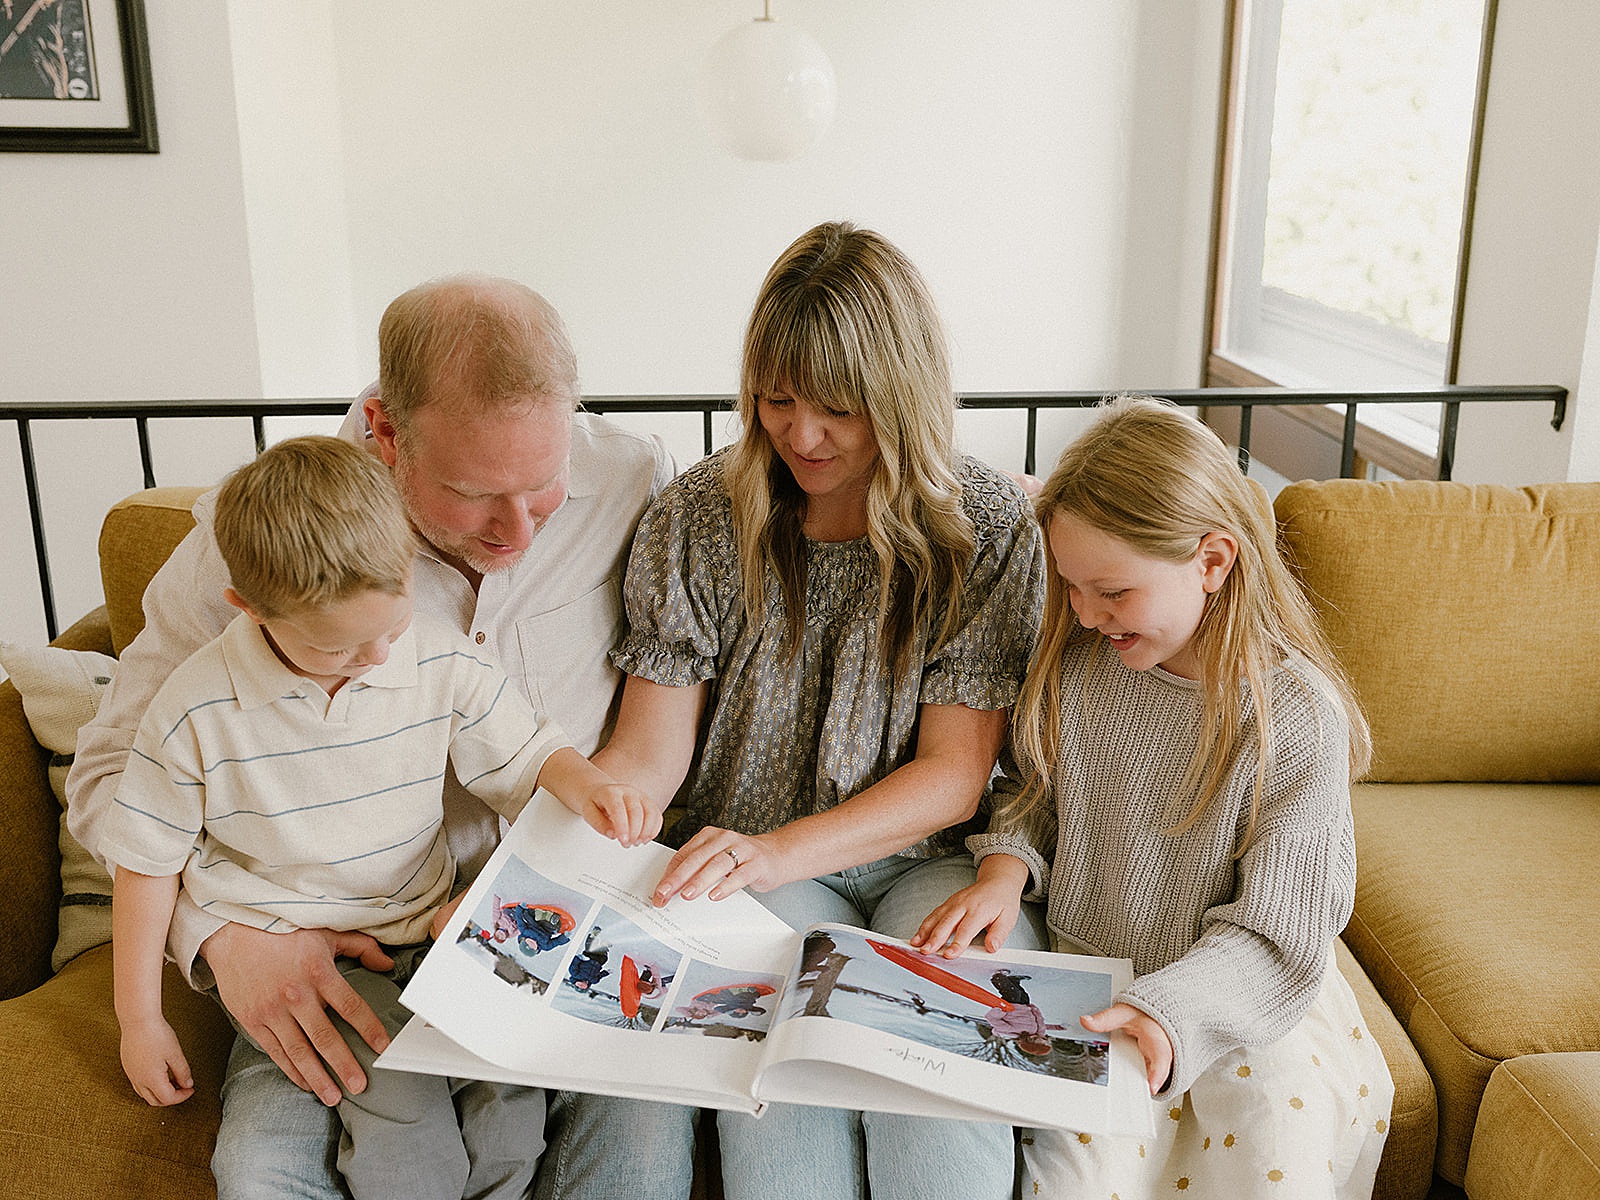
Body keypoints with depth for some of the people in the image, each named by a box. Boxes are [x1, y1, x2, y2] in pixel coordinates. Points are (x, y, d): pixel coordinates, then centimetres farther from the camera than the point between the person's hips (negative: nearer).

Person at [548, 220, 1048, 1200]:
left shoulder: (989, 528, -6)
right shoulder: (697, 520, -2)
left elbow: (953, 776, -9)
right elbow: (648, 752, -2)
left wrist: (775, 852, -25)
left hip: (931, 858, 0)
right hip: (756, 868, 1)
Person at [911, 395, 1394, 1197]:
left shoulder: (1297, 718, -16)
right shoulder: (1075, 664, -5)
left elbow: (1275, 933, -15)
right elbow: (1033, 788, 13)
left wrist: (1167, 1014, -30)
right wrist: (1006, 864, -7)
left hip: (1239, 996, -1)